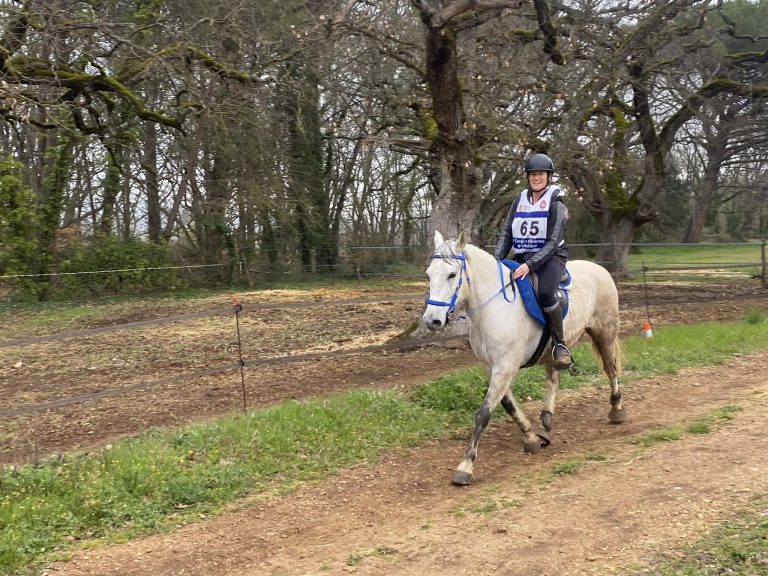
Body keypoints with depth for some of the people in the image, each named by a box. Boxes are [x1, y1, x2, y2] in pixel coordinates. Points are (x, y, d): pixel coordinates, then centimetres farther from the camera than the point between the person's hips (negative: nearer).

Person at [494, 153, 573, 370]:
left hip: (550, 257, -6)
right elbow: (506, 234, 9)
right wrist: (496, 260, -8)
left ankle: (560, 345, -22)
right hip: (521, 257, 6)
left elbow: (552, 242, -14)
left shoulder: (556, 205, -6)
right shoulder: (520, 201, 10)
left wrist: (530, 265, -26)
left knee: (545, 292, -35)